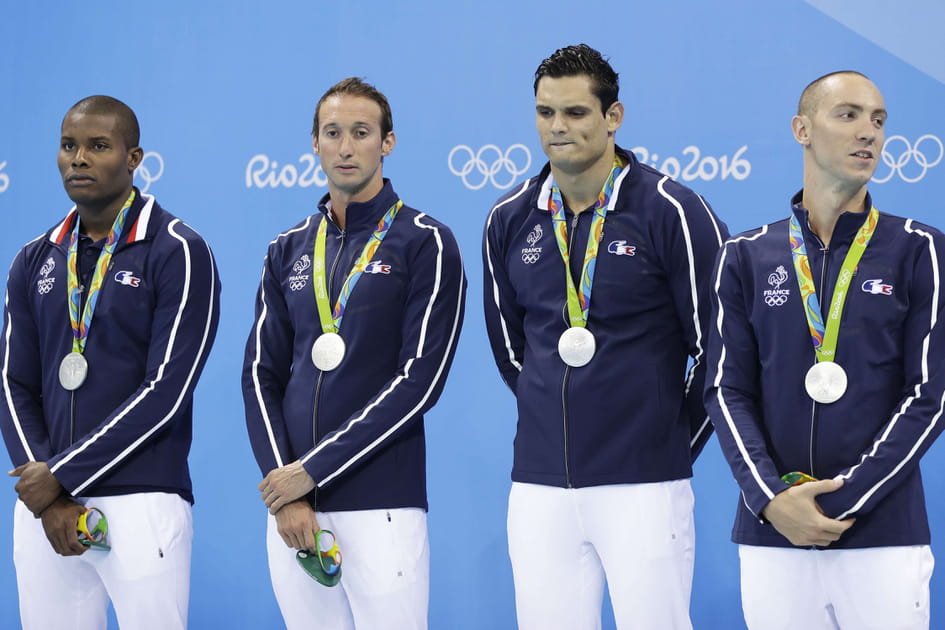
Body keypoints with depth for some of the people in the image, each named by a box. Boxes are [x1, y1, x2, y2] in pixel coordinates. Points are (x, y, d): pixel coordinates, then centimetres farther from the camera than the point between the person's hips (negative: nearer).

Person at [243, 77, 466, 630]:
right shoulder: (289, 251, 14)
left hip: (381, 505, -4)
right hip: (291, 505, 5)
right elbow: (262, 374, 11)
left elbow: (419, 381, -9)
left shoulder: (427, 244, -2)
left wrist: (312, 469, -11)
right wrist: (284, 490, -3)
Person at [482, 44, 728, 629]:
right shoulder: (510, 220, 8)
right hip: (539, 484, 4)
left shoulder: (672, 211, -6)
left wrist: (678, 438, 5)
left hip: (644, 482, -4)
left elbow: (718, 345, -1)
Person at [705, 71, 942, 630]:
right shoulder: (747, 257, 8)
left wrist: (842, 503, -10)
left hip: (884, 533, -1)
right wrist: (770, 499, -10)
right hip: (771, 537, 1)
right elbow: (728, 390, 5)